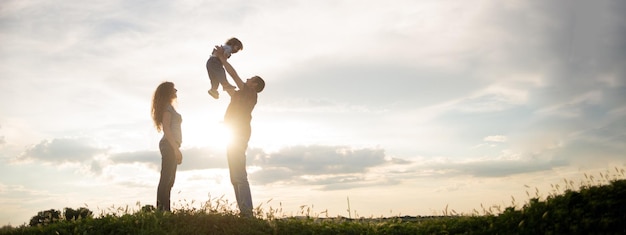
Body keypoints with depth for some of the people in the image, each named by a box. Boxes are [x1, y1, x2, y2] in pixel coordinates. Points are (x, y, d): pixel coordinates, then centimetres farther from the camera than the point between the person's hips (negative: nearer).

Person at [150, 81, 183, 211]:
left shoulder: (168, 108, 24)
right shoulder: (167, 107, -5)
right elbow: (166, 129, -15)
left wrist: (176, 149, 22)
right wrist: (176, 148, -21)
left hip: (170, 146, 10)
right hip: (169, 145, -10)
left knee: (168, 180, 6)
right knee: (166, 179, -15)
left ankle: (164, 210, 5)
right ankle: (162, 210, -19)